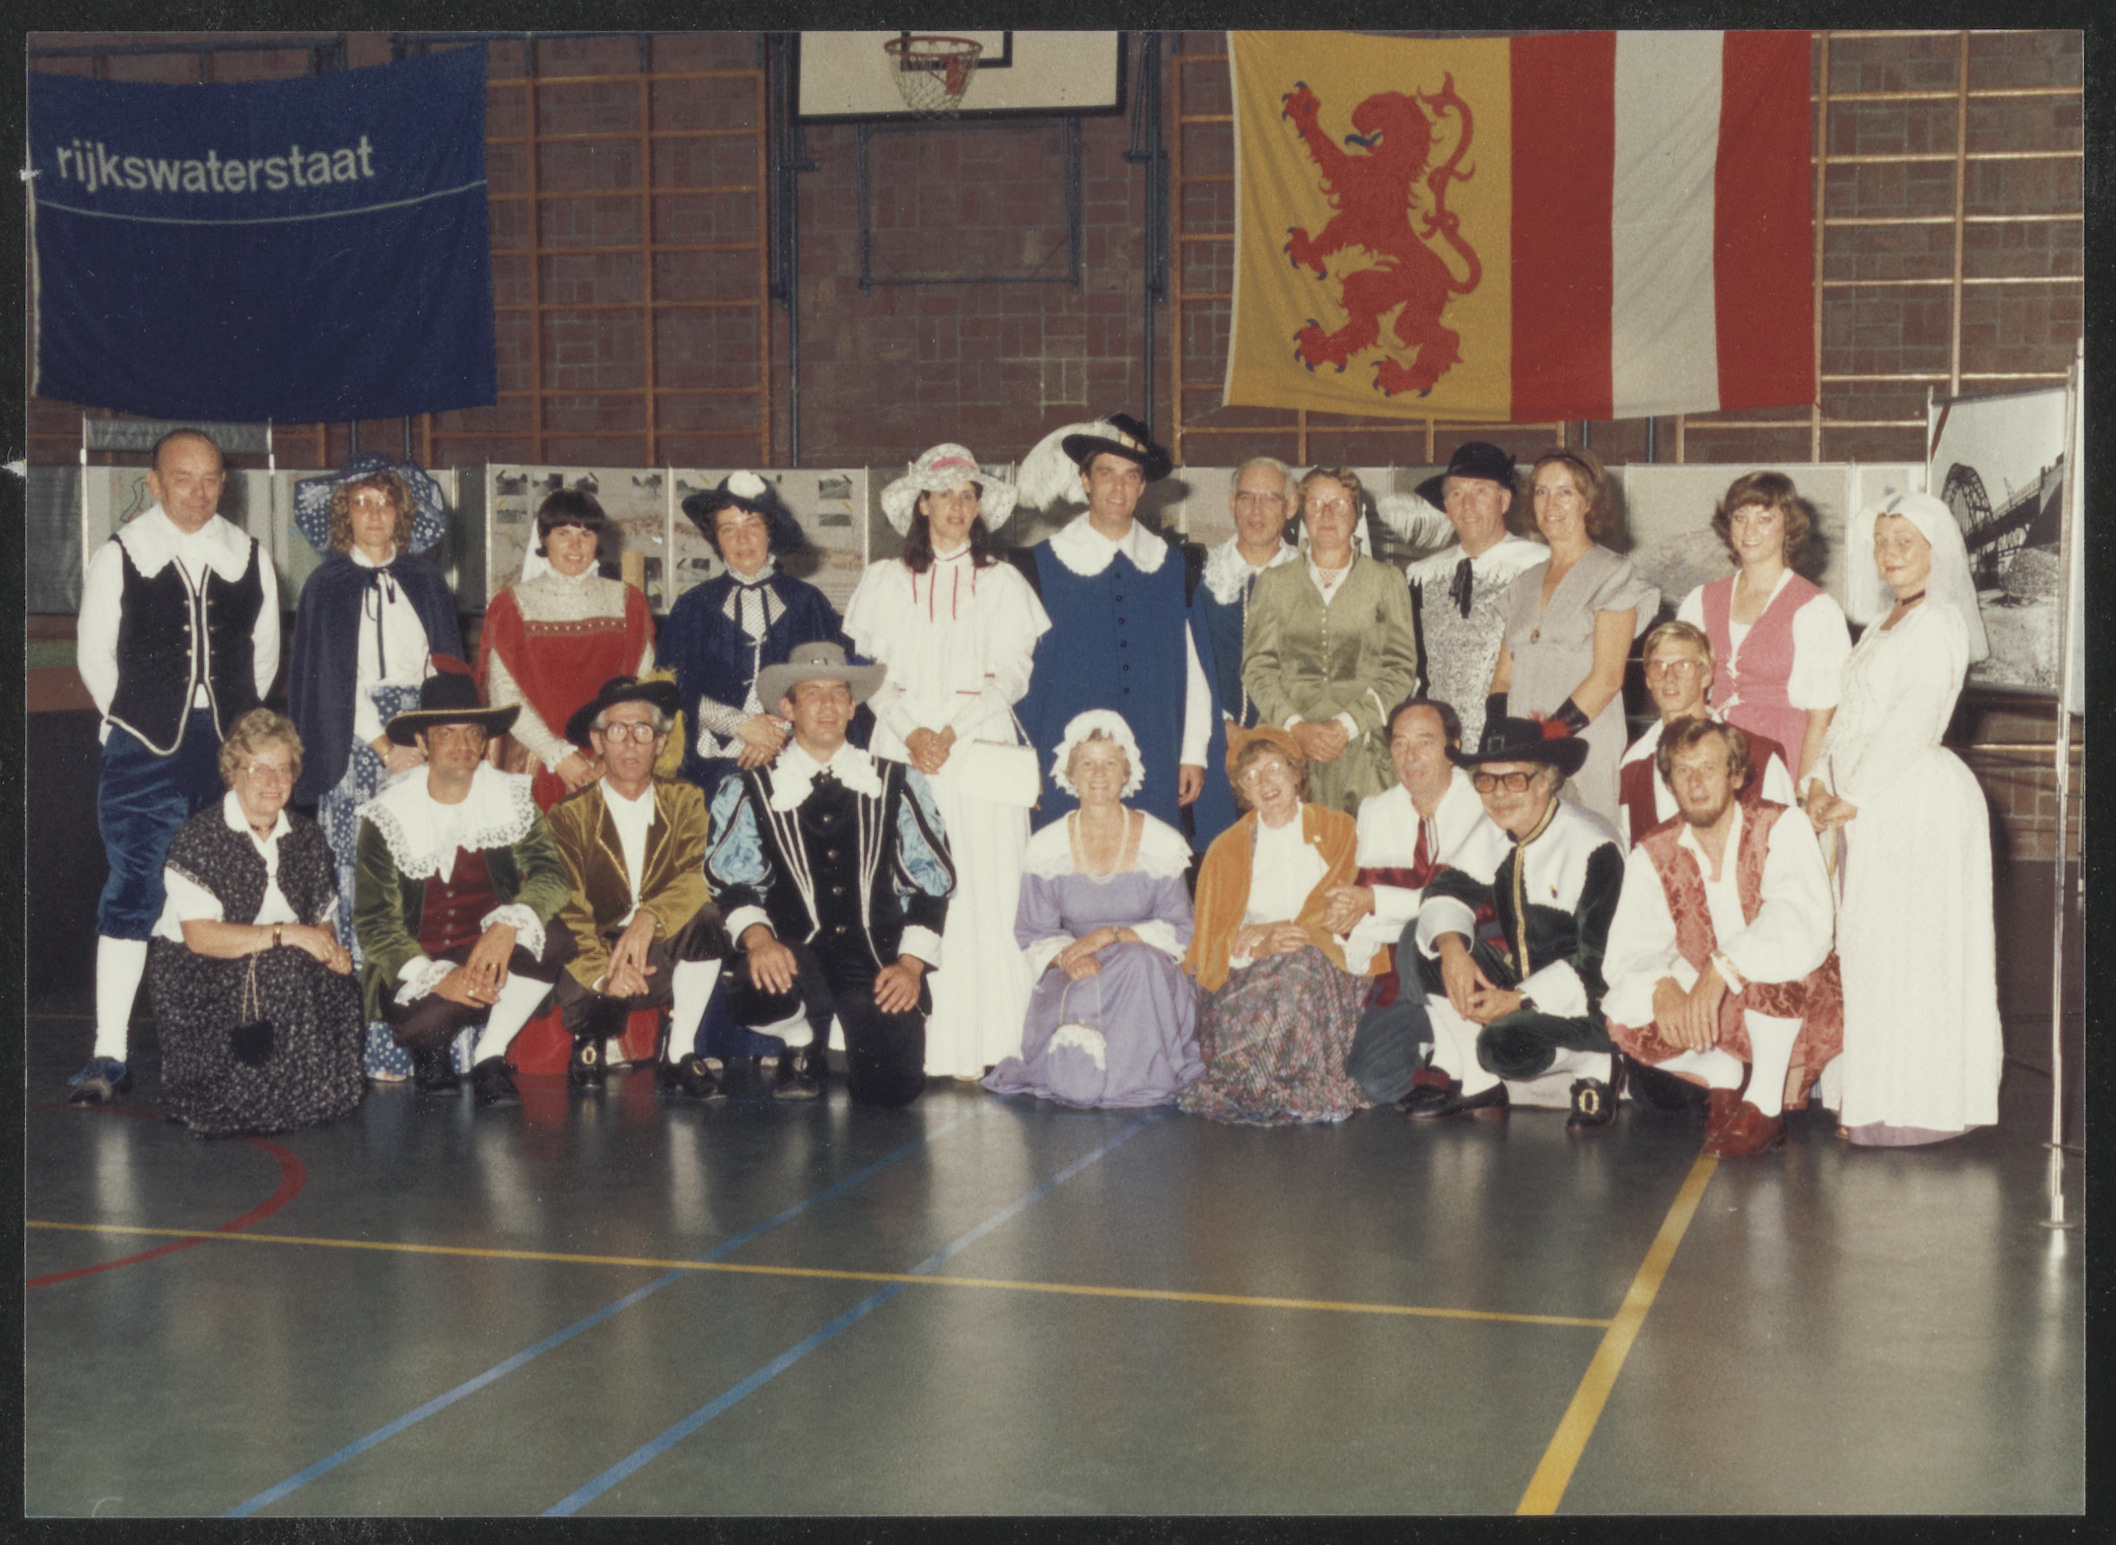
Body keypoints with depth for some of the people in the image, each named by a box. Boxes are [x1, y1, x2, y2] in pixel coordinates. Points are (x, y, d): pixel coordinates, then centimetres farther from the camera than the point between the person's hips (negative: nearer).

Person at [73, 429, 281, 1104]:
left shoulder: (249, 557, 9)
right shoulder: (119, 556, 0)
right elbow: (95, 654, 4)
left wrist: (237, 723, 9)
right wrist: (140, 722, 4)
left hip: (231, 743, 3)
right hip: (146, 746, -3)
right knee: (132, 892, -6)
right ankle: (109, 1056, -4)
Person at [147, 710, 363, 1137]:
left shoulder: (306, 839, 8)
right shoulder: (197, 839, -11)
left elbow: (324, 921, 13)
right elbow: (199, 936, -19)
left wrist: (331, 949, -12)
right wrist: (283, 934, -26)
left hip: (284, 971, 5)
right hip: (197, 976, -5)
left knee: (337, 986, -24)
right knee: (282, 970, -32)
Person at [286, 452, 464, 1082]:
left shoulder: (425, 581, 14)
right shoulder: (328, 586, 5)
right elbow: (331, 681, -1)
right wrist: (385, 745, -8)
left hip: (427, 751, 3)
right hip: (357, 753, -3)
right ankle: (378, 1046, -8)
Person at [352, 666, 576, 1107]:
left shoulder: (511, 797, 2)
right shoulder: (389, 815, -5)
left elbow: (552, 874, -11)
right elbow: (373, 922, -9)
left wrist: (509, 924, -32)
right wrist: (436, 978, -25)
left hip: (492, 949, 2)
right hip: (415, 966, -2)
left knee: (555, 939, -29)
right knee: (425, 1020, -35)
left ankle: (489, 1058, -12)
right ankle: (431, 1049, 5)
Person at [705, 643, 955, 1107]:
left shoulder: (897, 784, 10)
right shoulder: (750, 791, 7)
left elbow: (933, 879, 9)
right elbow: (729, 881, 2)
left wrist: (911, 963, -5)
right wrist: (757, 937, -20)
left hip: (877, 960, 1)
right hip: (794, 954, 0)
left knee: (891, 1089, -19)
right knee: (759, 995, -36)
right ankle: (805, 1044, 4)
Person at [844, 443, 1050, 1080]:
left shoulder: (1002, 582, 12)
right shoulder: (885, 581, 14)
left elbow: (1011, 674, 4)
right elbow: (871, 669, 7)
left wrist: (953, 730, -9)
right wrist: (912, 730, -9)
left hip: (980, 749, 0)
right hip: (901, 746, 1)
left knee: (983, 889, -8)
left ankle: (976, 1048, -6)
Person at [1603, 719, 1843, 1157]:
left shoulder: (1781, 829, -13)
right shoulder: (1654, 857, -1)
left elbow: (1805, 929, -29)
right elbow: (1630, 948, -12)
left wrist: (1724, 967, -40)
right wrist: (1661, 988, -35)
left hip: (1801, 1008, -4)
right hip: (1713, 1019, 4)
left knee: (1763, 963, -35)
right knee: (1623, 1012, -20)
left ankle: (1766, 1102, -15)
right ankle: (1723, 1076, 4)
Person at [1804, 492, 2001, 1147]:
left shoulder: (1938, 623, -10)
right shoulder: (1883, 625, 18)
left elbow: (1910, 724, -17)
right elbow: (1848, 712, 16)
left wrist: (1853, 799, -16)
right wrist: (1820, 782, 2)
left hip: (1918, 800, -9)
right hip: (1871, 806, 9)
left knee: (1910, 951, -6)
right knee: (1868, 947, 10)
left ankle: (1918, 1109, 0)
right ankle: (1874, 1100, 16)